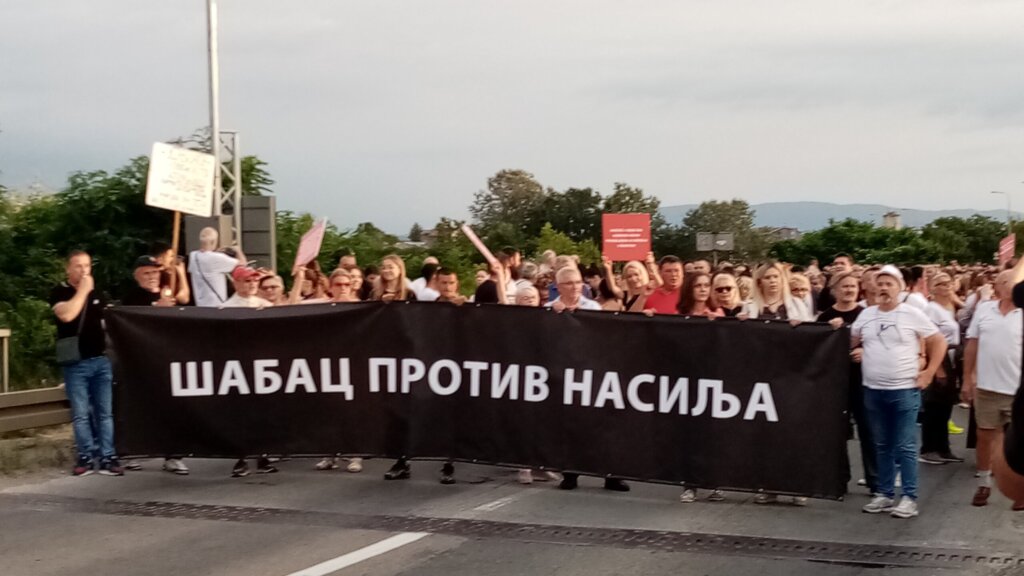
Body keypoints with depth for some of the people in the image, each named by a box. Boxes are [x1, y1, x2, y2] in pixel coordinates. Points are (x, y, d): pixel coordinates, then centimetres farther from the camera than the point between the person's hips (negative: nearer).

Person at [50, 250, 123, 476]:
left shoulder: (97, 294, 15)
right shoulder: (59, 292, -1)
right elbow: (67, 314, -21)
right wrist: (83, 290, -12)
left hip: (101, 359, 4)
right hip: (75, 363, -4)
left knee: (105, 412, 1)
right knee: (80, 414, -2)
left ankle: (108, 457, 1)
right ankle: (85, 457, 4)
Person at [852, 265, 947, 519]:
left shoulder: (912, 314, -5)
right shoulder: (866, 315, 6)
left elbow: (939, 342, -1)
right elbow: (851, 343, 20)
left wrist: (929, 372, -6)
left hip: (905, 390, -4)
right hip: (873, 391, 5)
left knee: (905, 447, -3)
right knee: (882, 446, 12)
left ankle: (910, 498, 1)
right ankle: (885, 494, 19)